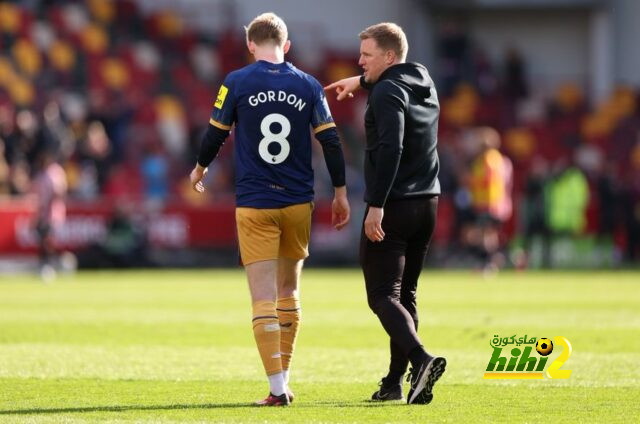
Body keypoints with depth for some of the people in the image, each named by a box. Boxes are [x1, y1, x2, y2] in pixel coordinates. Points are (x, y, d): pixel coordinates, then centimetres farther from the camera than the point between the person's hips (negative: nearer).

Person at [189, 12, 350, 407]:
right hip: (298, 203, 3)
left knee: (264, 298, -3)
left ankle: (278, 388, -11)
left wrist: (200, 169, 23)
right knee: (289, 292, 18)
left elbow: (216, 134, 3)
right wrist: (341, 192, 12)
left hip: (254, 204, -3)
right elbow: (331, 140, 2)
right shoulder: (308, 85, 2)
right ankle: (282, 379, 22)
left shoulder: (237, 83, -4)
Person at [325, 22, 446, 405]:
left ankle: (421, 358, -31)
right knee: (406, 294, 15)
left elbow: (390, 149, -25)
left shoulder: (387, 92, -14)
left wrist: (376, 206, -27)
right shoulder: (424, 83, 12)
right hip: (427, 204, 8)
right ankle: (396, 381, 17)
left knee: (383, 295, -9)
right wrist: (361, 81, 43)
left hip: (393, 207, -8)